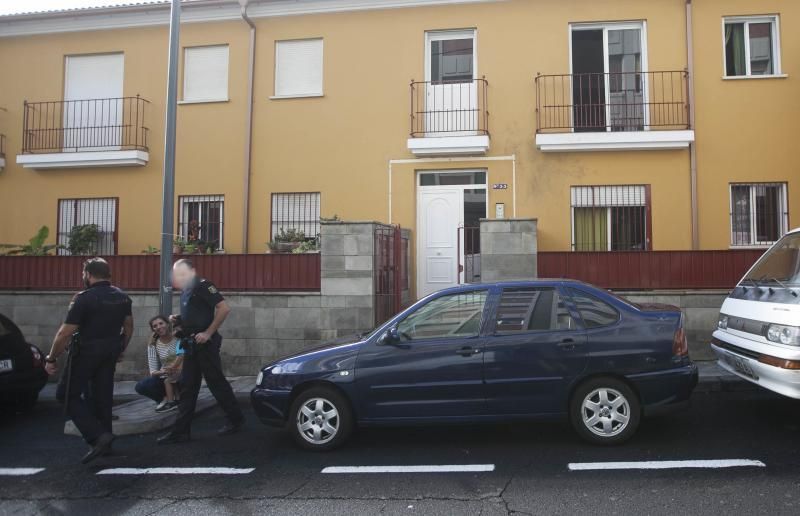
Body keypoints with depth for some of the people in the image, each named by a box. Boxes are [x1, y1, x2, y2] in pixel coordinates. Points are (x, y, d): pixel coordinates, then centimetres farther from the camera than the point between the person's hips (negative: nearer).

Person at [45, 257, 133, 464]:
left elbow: (65, 333, -16)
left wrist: (51, 359, -7)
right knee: (103, 395, 15)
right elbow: (128, 327, 14)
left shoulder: (84, 298, -17)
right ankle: (104, 442, 21)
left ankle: (98, 437, -11)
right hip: (110, 352, 7)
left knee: (71, 396, 4)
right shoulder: (123, 297, 5)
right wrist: (120, 350, 25)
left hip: (86, 352, -6)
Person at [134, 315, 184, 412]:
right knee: (140, 387, -21)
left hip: (183, 377, -2)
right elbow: (153, 371, -8)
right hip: (165, 378, 2)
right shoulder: (153, 344, -4)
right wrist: (161, 372, -30)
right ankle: (166, 398, 3)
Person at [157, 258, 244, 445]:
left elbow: (224, 308, -22)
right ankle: (181, 431, 12)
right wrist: (177, 319, 5)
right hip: (191, 346, 9)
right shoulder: (185, 291, 14)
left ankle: (236, 419, 18)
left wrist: (208, 333, -21)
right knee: (187, 388, 8)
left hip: (205, 344, -9)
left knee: (217, 383, 2)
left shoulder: (203, 286, -13)